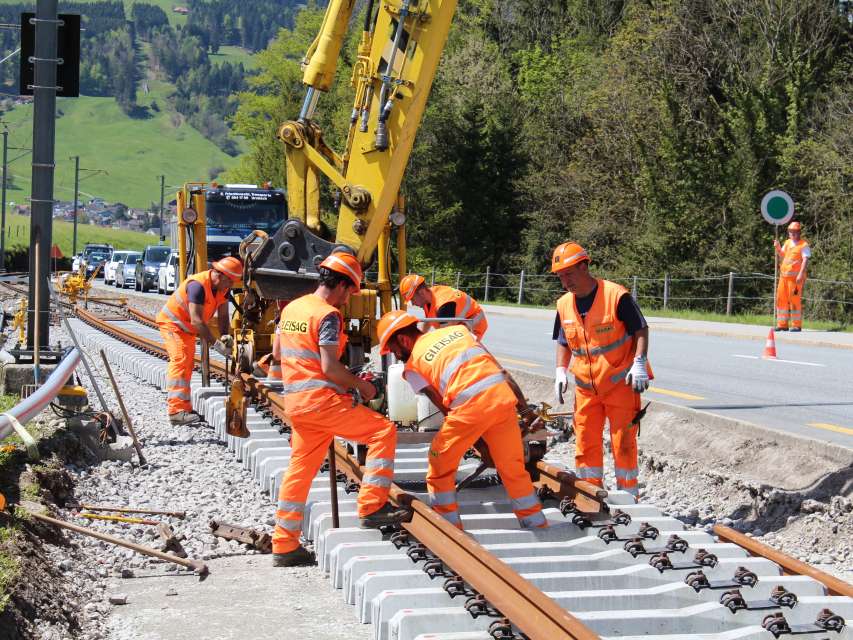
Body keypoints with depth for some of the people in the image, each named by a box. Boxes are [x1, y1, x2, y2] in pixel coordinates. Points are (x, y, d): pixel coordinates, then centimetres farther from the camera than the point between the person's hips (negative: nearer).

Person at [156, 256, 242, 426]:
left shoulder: (222, 287, -6)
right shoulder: (198, 285, -33)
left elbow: (222, 315, -1)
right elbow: (196, 321, -36)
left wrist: (224, 335, -19)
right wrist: (216, 343, -37)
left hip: (187, 328, 10)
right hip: (172, 323, -10)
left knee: (187, 365, 14)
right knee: (180, 361, -22)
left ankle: (184, 408, 23)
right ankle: (176, 411, -31)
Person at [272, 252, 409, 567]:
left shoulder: (292, 308, 14)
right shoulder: (327, 315, -12)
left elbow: (279, 352, 24)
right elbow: (330, 367, -18)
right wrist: (361, 385, -5)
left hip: (295, 400, 9)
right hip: (321, 399, -9)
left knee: (300, 470, 13)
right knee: (383, 430, -4)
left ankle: (284, 546, 16)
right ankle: (372, 507, -8)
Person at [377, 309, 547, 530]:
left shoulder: (412, 367, 12)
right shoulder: (457, 329, 24)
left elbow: (441, 405, 11)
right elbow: (496, 364, 18)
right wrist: (520, 398, 20)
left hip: (471, 404, -5)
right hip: (503, 395, 5)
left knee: (440, 465, 16)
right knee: (512, 466, 18)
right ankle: (536, 523, 24)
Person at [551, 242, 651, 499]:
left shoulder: (616, 295, -14)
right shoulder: (564, 305, 4)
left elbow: (641, 330, -9)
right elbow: (563, 342, 16)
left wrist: (639, 363, -20)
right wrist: (561, 371, 2)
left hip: (620, 383, -5)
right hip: (585, 386, 5)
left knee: (623, 442, -2)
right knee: (585, 442, 8)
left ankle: (628, 495, 9)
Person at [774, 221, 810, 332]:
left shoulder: (803, 245, -5)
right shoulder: (787, 242, 16)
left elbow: (805, 260, -13)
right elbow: (782, 255, 23)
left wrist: (800, 274, -23)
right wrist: (777, 247, 4)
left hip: (795, 276, -7)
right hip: (784, 275, 7)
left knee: (795, 300, -7)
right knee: (782, 299, 7)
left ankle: (797, 325, -2)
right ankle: (782, 324, 13)